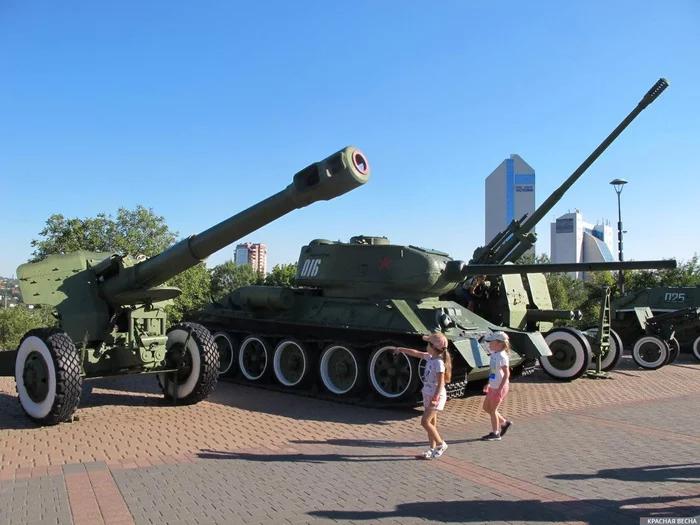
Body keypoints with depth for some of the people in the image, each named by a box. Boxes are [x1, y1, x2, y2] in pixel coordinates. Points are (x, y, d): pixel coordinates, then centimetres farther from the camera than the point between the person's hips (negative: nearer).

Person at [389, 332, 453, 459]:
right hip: (428, 395, 9)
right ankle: (432, 449, 19)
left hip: (436, 396, -9)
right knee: (430, 422, 11)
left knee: (425, 421, -13)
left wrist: (435, 398, -29)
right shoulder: (430, 358, 6)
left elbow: (441, 383, -24)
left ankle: (440, 444, 0)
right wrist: (401, 349, 26)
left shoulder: (439, 363, -20)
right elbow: (416, 353, 20)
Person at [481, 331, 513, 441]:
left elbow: (506, 374, -25)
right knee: (486, 407, 16)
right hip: (493, 386, 9)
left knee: (492, 409, 1)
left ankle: (495, 433, 15)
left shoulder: (501, 356, -21)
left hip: (499, 387, -9)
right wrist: (488, 384, 23)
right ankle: (504, 422, 29)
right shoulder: (494, 354, 7)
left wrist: (500, 389, -27)